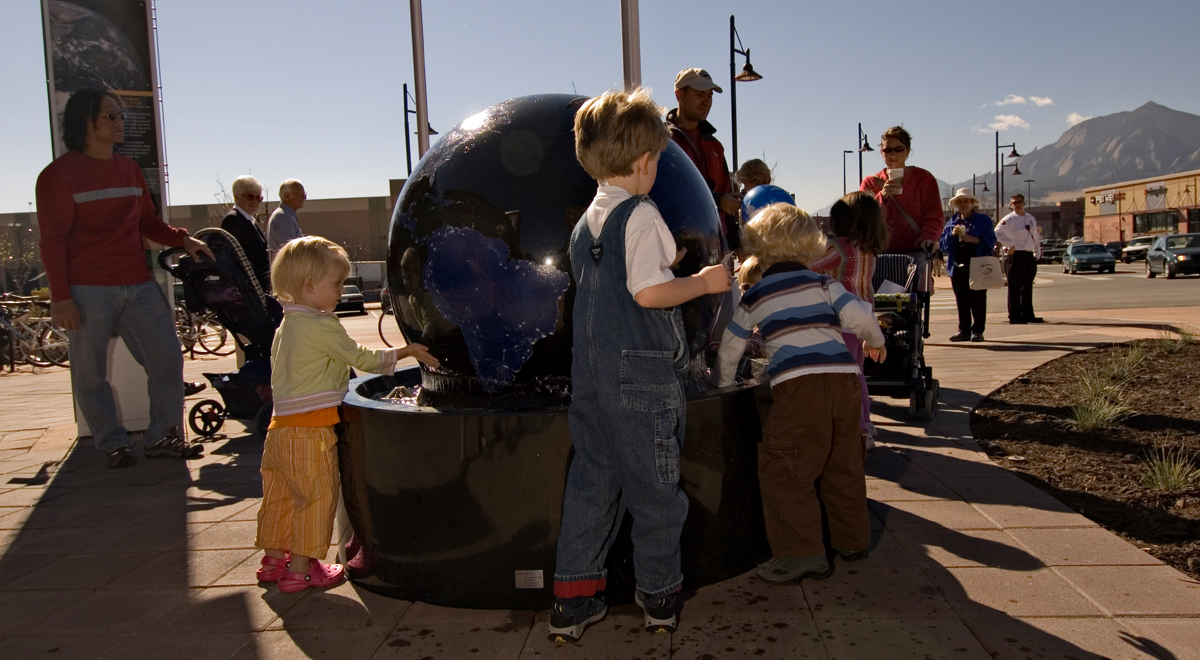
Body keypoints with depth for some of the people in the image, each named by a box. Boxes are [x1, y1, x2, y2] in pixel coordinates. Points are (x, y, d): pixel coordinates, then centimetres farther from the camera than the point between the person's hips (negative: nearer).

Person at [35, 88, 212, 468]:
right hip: (88, 291, -5)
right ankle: (112, 444, 17)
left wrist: (182, 239, 3)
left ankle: (163, 437, 13)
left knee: (167, 359, 3)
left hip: (138, 286, 6)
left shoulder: (129, 169, 15)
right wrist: (60, 297, -11)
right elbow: (53, 240, -5)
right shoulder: (60, 174, -3)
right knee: (91, 374, 2)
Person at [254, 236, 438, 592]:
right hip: (310, 432, -9)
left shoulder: (287, 325, 14)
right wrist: (407, 351, -2)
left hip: (281, 427, 10)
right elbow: (361, 357, -11)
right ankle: (301, 567, 10)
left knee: (279, 497, 19)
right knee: (317, 497, 3)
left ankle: (274, 559, 32)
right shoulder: (321, 326, -16)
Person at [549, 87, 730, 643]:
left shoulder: (586, 221, 14)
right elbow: (648, 293, -19)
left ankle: (572, 600, 17)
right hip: (641, 372, -7)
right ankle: (658, 595, 22)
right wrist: (702, 281, -6)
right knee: (653, 486, 7)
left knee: (591, 481, 12)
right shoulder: (641, 216, -11)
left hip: (591, 368, 7)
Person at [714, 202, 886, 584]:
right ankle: (852, 540, 31)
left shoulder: (753, 297, 14)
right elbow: (860, 317, 5)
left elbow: (729, 348, 20)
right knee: (843, 465, 19)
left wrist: (721, 385, 37)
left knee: (784, 470, 0)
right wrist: (875, 342, 27)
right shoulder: (824, 283, 16)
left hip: (798, 385, -5)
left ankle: (802, 553, -4)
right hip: (845, 378, 5)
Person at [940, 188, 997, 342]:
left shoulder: (983, 221, 5)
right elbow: (944, 247, 10)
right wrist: (952, 235, -7)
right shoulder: (951, 222, 14)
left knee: (977, 300, -2)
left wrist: (973, 239, -17)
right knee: (961, 301, 5)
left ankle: (977, 331, 5)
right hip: (957, 267, 3)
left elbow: (991, 242, -4)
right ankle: (964, 330, 12)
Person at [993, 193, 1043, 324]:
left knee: (1027, 286, 13)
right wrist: (1010, 244, -18)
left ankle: (1028, 314, 20)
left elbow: (1036, 237, 20)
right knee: (1015, 287, -5)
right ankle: (1014, 316, -1)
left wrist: (1037, 254, 13)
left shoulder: (1031, 219, 14)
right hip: (1016, 255, -7)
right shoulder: (1008, 220, -7)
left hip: (1029, 256, 7)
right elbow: (997, 232, -17)